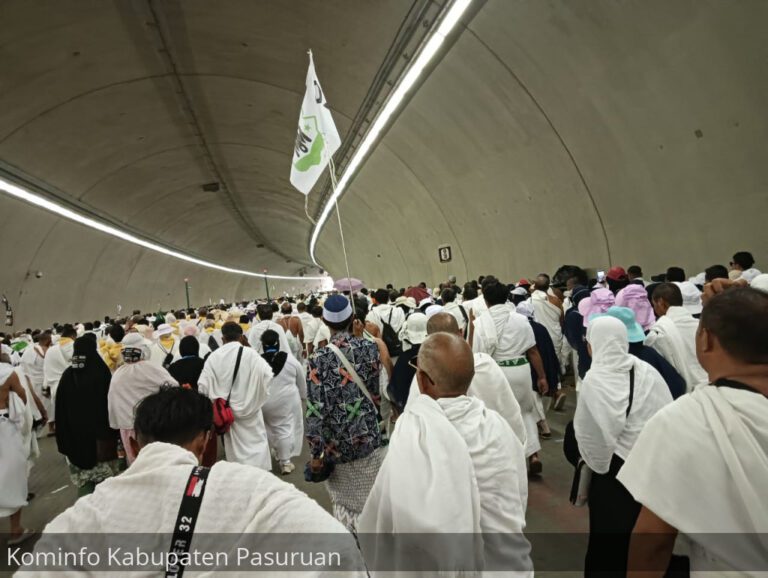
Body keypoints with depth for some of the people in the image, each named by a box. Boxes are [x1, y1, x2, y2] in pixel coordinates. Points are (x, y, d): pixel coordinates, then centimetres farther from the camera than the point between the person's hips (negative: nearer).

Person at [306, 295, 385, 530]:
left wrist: (316, 453, -6)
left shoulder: (319, 359, -15)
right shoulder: (369, 348, -9)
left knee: (345, 503, 20)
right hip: (368, 437, 2)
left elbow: (315, 409, -16)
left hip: (337, 444, -1)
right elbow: (375, 391, 1)